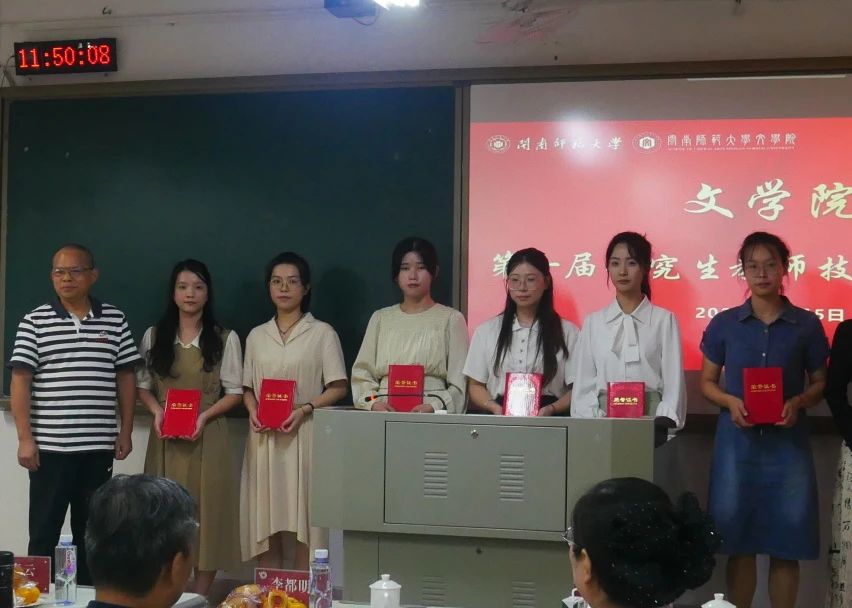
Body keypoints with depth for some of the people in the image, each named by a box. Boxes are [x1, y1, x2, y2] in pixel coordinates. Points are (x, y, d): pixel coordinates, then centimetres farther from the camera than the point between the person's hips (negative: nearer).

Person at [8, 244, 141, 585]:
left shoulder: (115, 320, 5)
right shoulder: (35, 322, -1)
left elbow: (125, 379, 10)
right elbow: (20, 382, -3)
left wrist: (126, 431, 5)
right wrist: (25, 439, -8)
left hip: (99, 446, 2)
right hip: (50, 446, -2)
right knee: (44, 530, 4)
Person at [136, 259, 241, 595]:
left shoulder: (225, 339, 2)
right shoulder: (153, 336, 8)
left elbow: (234, 391, 0)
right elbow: (142, 385, 10)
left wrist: (203, 417, -14)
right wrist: (157, 412, -9)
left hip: (207, 437, -2)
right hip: (165, 437, 2)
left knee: (206, 512, -2)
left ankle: (200, 598, 5)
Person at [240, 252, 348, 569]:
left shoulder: (322, 333, 2)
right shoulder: (257, 335, 14)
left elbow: (338, 388, -1)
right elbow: (247, 388, 16)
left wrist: (304, 409, -16)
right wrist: (253, 411, -5)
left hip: (305, 435, -3)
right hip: (264, 438, 4)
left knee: (303, 522, -6)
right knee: (264, 522, 2)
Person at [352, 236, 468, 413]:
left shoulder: (451, 319, 8)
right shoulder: (381, 318, 18)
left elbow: (459, 382, 1)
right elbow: (361, 373, 13)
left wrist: (434, 406, -15)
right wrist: (373, 403, -5)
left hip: (431, 417, -2)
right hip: (384, 414, 2)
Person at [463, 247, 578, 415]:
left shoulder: (567, 332, 11)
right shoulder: (486, 331, 17)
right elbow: (475, 386, 15)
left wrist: (551, 409, -11)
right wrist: (495, 407, -4)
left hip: (547, 420, 0)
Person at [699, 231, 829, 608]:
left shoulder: (806, 325, 3)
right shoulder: (723, 324, 4)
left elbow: (820, 382, 9)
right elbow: (707, 382, 9)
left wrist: (798, 403, -12)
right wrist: (730, 402, -11)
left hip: (788, 443, 0)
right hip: (737, 441, 0)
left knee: (786, 546, 2)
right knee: (738, 542, 4)